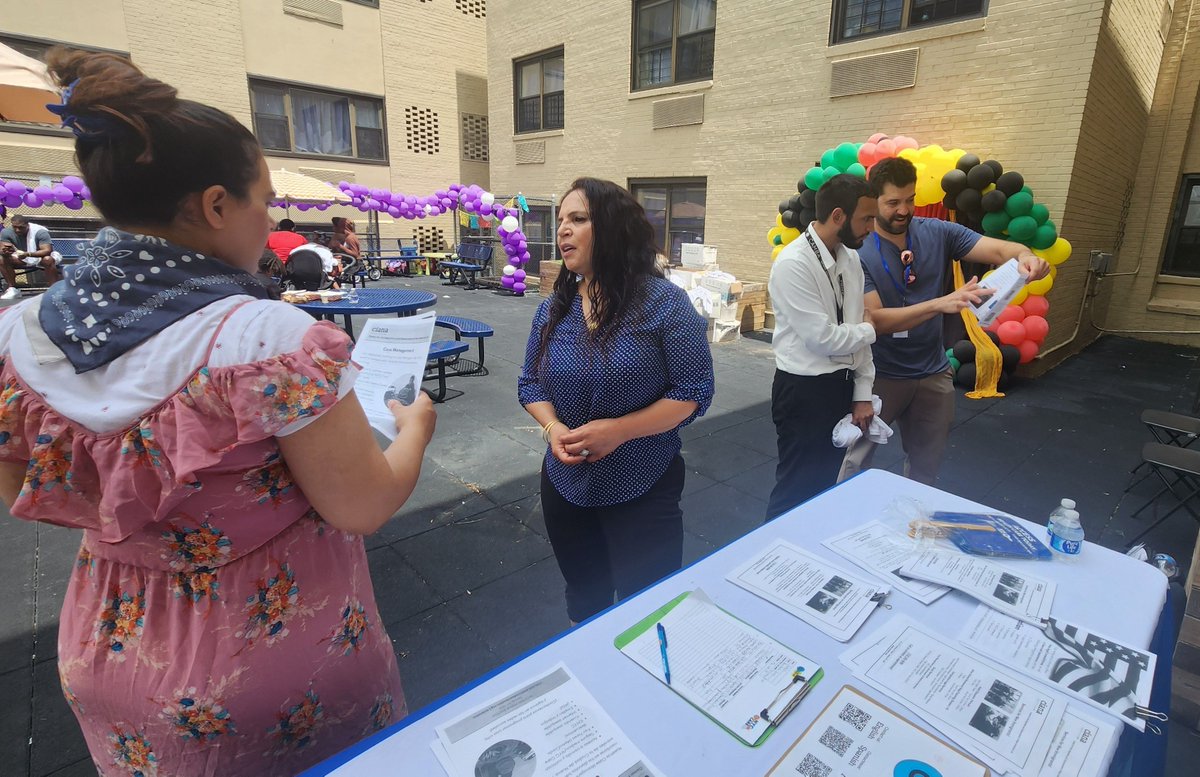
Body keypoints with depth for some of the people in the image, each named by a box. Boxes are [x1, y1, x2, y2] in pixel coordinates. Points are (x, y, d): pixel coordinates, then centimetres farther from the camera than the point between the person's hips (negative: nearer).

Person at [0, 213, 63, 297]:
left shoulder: (40, 232, -27)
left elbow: (47, 251, -36)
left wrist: (28, 254, -49)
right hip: (22, 259, 5)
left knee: (48, 260, -38)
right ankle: (13, 289, -6)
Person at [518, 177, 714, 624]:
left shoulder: (664, 302, -14)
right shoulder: (553, 308, 1)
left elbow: (694, 392, -14)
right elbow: (530, 383, 8)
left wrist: (618, 430, -23)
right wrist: (552, 427, -13)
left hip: (643, 489, -4)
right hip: (566, 484, 5)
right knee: (583, 599, 24)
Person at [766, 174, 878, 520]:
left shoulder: (850, 258, 5)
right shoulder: (793, 264, -20)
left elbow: (856, 329, 8)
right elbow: (823, 338, -22)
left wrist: (862, 394, 7)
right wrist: (870, 330, -4)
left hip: (842, 385, 8)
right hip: (804, 391, -8)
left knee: (828, 482, 22)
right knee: (797, 490, 6)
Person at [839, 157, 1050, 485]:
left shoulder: (938, 233, -4)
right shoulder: (857, 252, -16)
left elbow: (999, 249, -12)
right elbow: (874, 319, -24)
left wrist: (1025, 256, -36)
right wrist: (940, 303, -36)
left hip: (933, 374, 4)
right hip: (879, 375, -4)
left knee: (925, 468, 18)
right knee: (857, 461, 10)